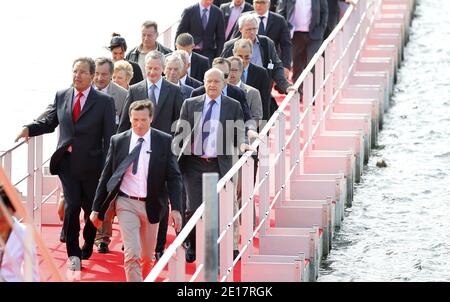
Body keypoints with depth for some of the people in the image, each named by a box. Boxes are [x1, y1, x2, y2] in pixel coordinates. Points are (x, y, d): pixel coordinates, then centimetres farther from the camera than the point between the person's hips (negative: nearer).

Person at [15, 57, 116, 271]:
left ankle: (87, 246, 35)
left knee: (91, 209, 11)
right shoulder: (61, 97, 6)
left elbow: (109, 138, -5)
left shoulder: (104, 101, -4)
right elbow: (49, 123, 16)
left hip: (91, 164, -1)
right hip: (67, 163, 1)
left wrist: (107, 170, -9)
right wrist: (29, 129, -4)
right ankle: (73, 254, 0)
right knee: (72, 206, -10)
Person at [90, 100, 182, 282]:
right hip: (126, 203, -1)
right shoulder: (118, 141, 2)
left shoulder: (164, 142, 0)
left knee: (147, 258, 13)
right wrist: (96, 208, 7)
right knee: (132, 255, -14)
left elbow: (174, 177, -1)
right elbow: (106, 176, 7)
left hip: (151, 205, 1)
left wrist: (175, 209, -11)